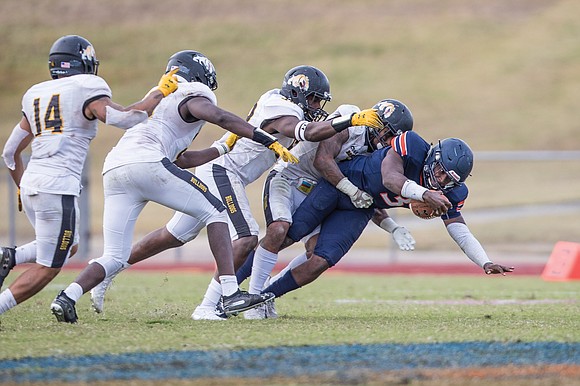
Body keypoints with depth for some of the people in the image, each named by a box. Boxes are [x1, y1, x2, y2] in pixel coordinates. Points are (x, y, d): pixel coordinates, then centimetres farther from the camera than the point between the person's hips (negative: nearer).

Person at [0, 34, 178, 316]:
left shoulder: (36, 95, 18)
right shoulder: (85, 90, -3)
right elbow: (124, 118, -17)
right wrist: (160, 92, -4)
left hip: (30, 185, 7)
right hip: (58, 188, -7)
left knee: (67, 247, 26)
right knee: (46, 269, 1)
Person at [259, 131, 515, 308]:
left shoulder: (450, 194, -13)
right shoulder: (413, 146, -31)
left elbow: (460, 231, -9)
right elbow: (390, 177, -44)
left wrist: (486, 263, -22)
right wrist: (424, 195, -58)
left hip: (359, 210, 5)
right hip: (337, 184, -5)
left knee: (320, 263, -9)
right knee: (285, 236, -5)